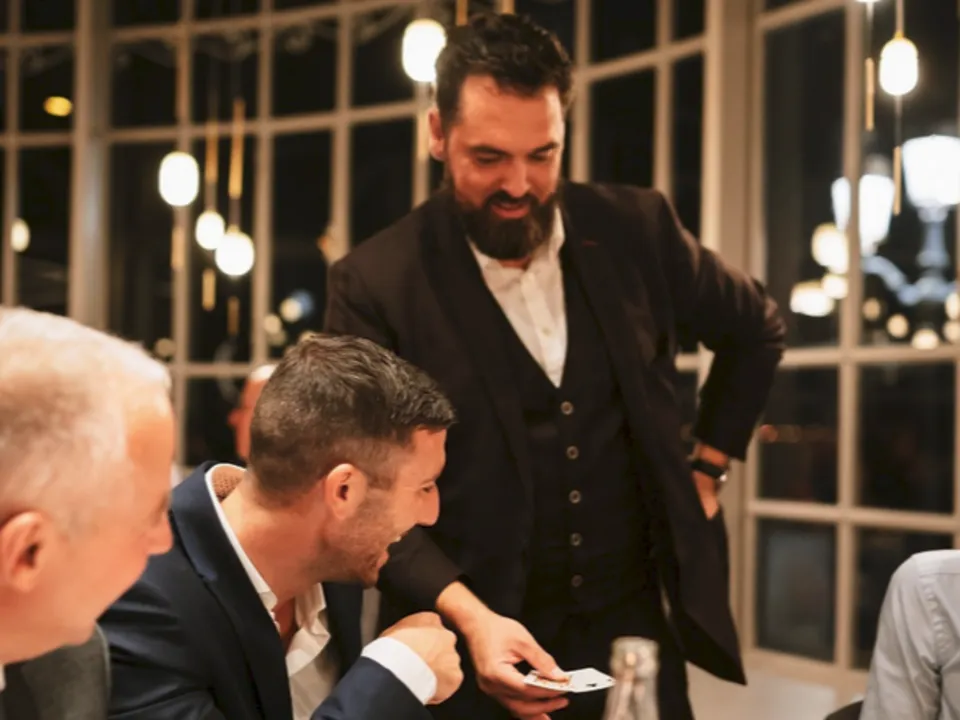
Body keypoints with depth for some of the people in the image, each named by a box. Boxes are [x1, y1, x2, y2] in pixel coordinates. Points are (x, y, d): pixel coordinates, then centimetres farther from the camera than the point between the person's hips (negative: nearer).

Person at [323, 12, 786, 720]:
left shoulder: (632, 229, -3)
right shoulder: (375, 284, -12)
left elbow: (755, 329, 15)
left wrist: (707, 469, 11)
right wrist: (468, 616, -25)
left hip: (636, 626, 3)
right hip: (475, 649, -2)